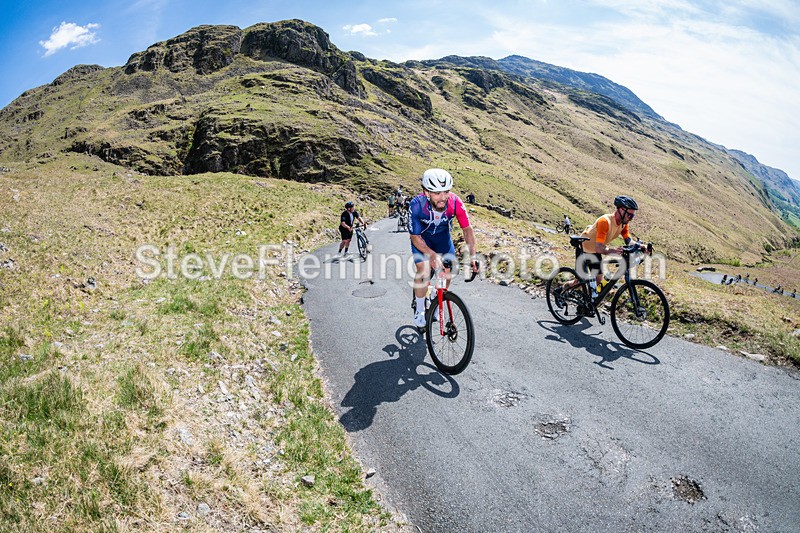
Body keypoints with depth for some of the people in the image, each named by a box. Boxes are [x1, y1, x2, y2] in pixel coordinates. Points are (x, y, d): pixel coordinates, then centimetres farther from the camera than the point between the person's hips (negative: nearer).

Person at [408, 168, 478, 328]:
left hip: (442, 234, 3)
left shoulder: (455, 202, -32)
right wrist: (432, 254, -41)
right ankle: (420, 311, 2)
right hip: (421, 236, -2)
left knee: (447, 270, -6)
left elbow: (467, 229, -17)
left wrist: (472, 256, -26)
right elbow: (415, 237, -27)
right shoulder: (417, 205, -37)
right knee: (424, 270, -20)